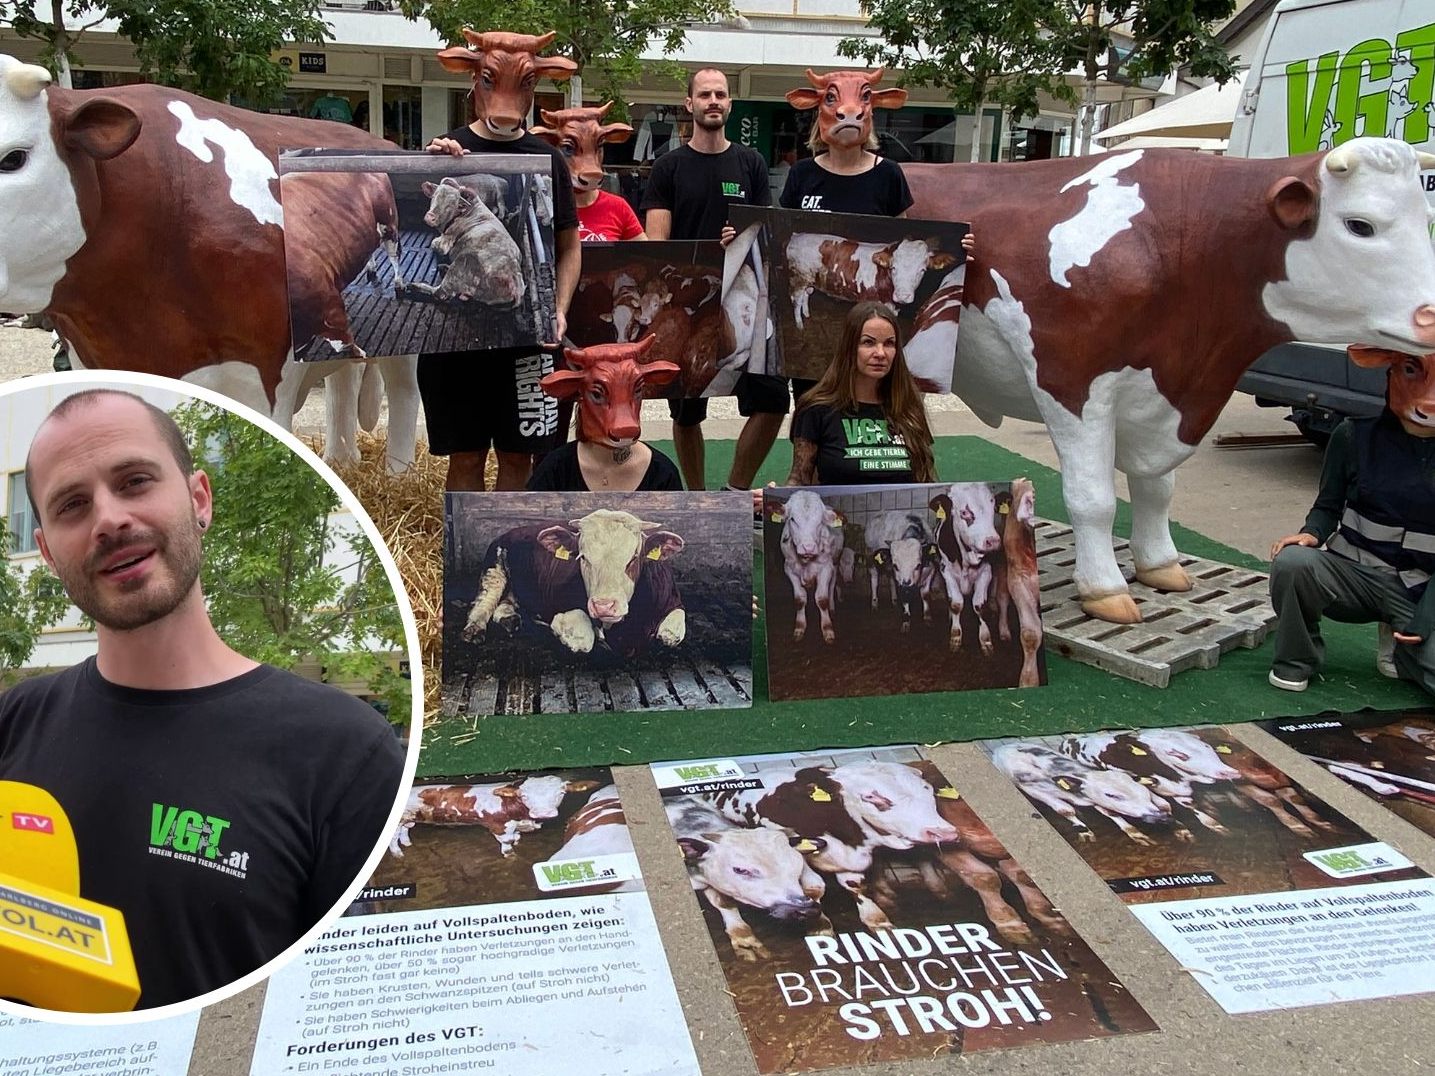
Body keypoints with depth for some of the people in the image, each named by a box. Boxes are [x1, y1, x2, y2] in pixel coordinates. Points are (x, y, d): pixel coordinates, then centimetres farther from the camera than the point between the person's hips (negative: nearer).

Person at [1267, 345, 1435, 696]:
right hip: (1356, 572, 0)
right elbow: (1329, 506, 8)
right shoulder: (1356, 436, -3)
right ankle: (1296, 661, -6)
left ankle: (1400, 645, 13)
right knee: (1292, 561, -33)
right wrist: (1312, 533, -17)